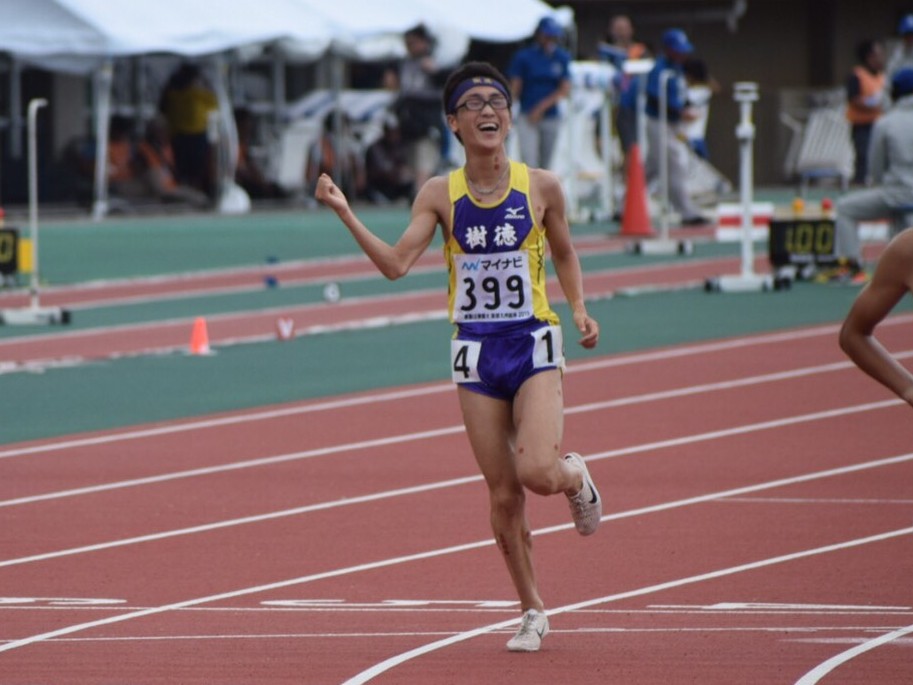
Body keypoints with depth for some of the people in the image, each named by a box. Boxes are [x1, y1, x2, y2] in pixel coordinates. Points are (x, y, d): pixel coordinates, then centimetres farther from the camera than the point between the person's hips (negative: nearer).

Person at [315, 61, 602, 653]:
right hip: (476, 353, 1)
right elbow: (397, 264, -11)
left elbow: (564, 254, 11)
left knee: (537, 471, -20)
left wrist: (580, 309, -3)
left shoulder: (541, 187, -4)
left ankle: (577, 476, 18)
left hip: (534, 345, -1)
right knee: (503, 494, 4)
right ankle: (533, 611, 19)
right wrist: (345, 213, -20)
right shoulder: (440, 195, -3)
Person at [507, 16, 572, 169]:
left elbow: (565, 90, 0)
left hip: (552, 117, 3)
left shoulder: (562, 58, 5)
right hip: (527, 116, -3)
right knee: (529, 162, -15)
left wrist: (542, 107, -11)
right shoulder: (523, 56, -3)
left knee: (545, 165, 10)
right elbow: (514, 88, -5)